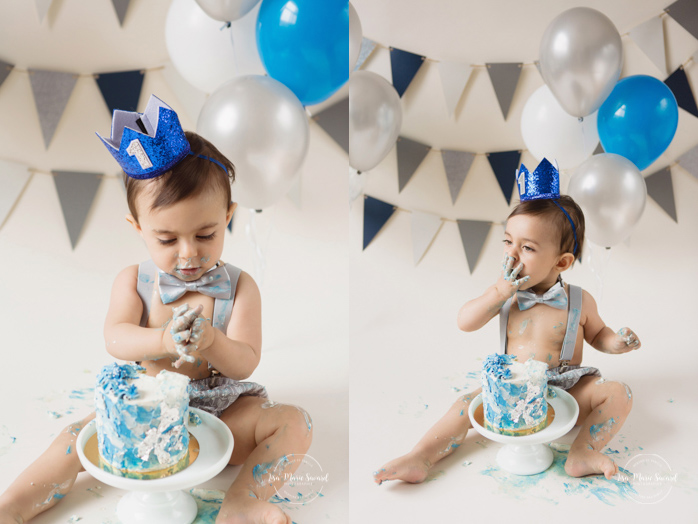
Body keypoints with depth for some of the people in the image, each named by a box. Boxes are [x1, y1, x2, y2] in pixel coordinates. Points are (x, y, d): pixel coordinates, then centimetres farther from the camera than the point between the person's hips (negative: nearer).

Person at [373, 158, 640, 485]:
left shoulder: (579, 302, -6)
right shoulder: (505, 295, -4)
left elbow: (596, 334, 11)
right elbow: (464, 323, -10)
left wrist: (616, 342, -11)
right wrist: (498, 292, -20)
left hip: (566, 391, 0)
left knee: (618, 393, -19)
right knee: (468, 404, -18)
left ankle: (581, 456, -26)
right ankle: (419, 460, -19)